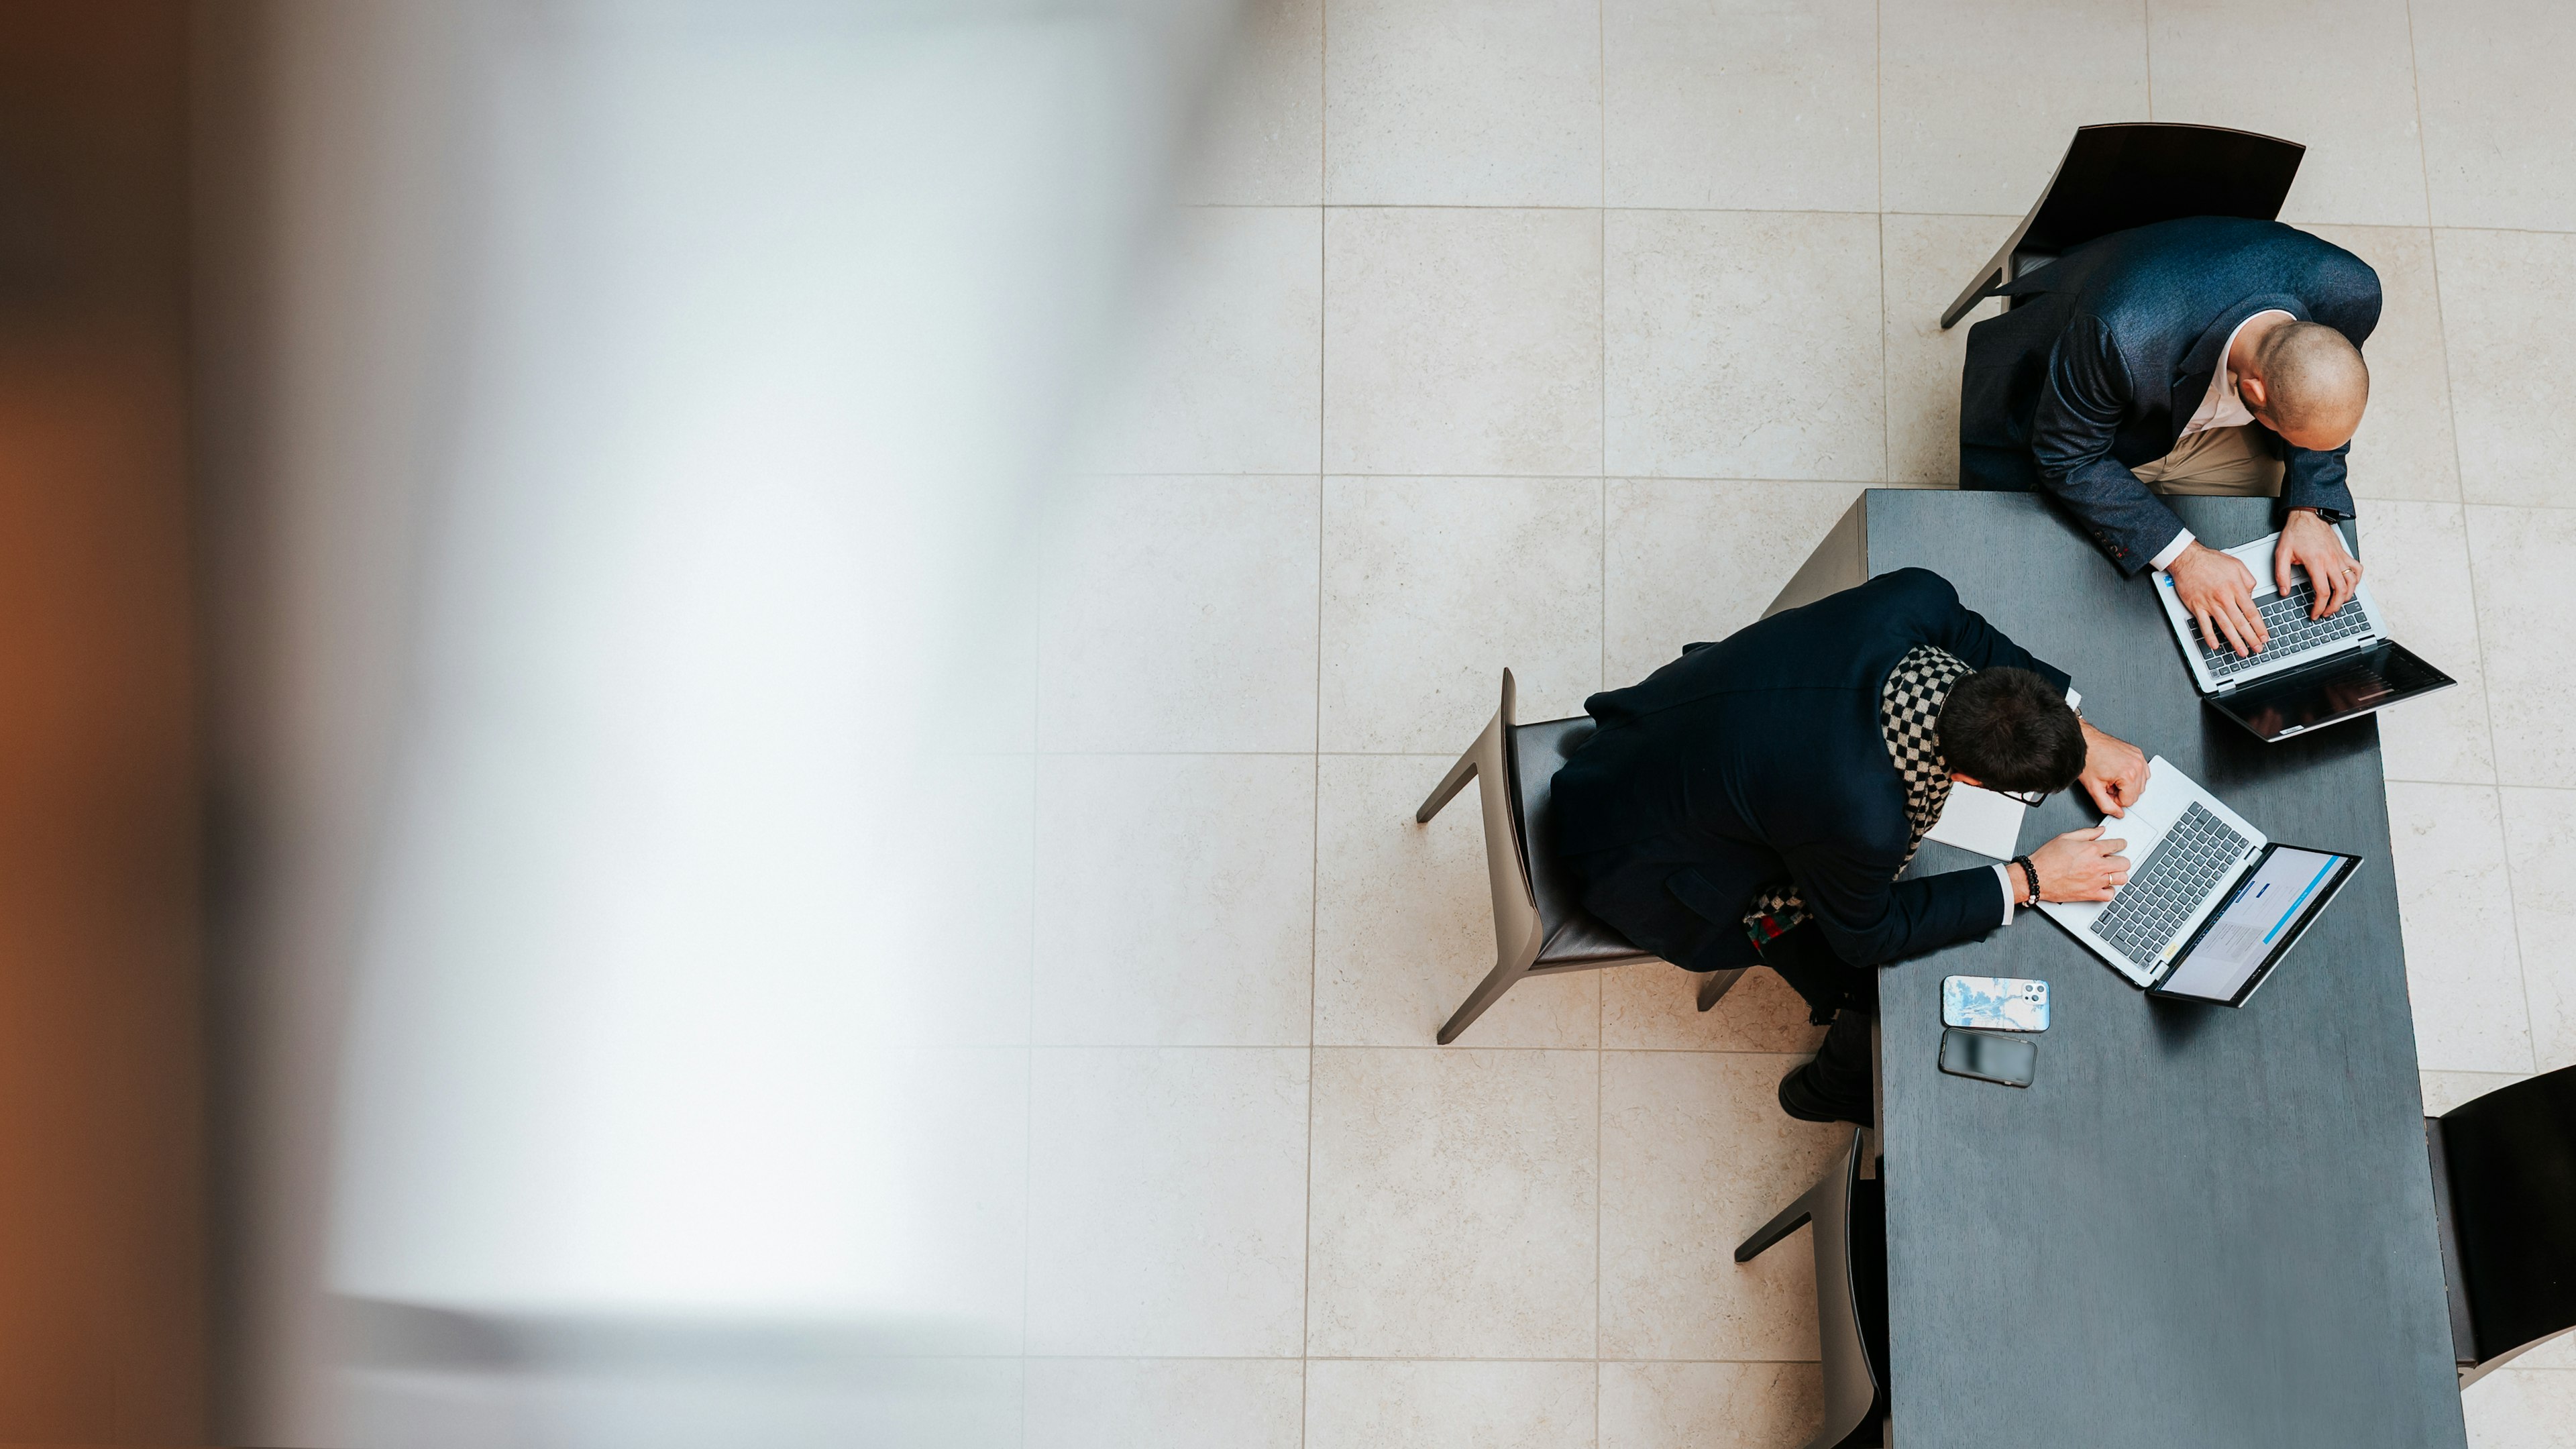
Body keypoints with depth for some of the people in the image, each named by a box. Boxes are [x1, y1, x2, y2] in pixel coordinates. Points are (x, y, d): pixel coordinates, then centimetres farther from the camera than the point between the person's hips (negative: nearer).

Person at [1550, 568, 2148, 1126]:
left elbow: (1969, 637, 1)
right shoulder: (1861, 819, -41)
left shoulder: (1916, 598, -26)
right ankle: (1839, 1087, 35)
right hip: (1643, 869, -7)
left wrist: (2080, 735, -3)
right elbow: (1869, 933, -17)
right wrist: (2026, 882, -13)